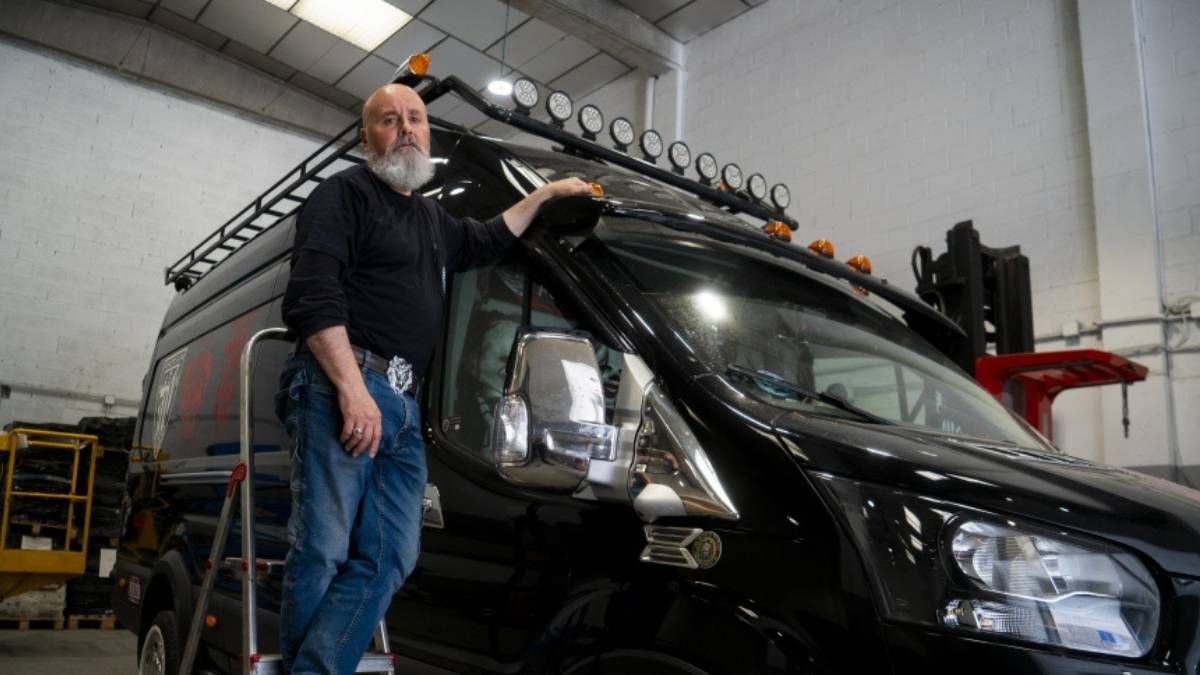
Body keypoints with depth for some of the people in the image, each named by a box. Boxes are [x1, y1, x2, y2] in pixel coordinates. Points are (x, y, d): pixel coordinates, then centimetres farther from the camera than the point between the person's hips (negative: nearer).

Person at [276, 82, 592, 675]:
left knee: (388, 559, -2)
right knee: (322, 553, -10)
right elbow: (311, 298, -10)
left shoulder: (431, 218, 28)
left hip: (403, 405, 8)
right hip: (338, 387, -7)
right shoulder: (344, 193, 3)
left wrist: (545, 193, 43)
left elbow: (487, 242, 46)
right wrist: (353, 389, -19)